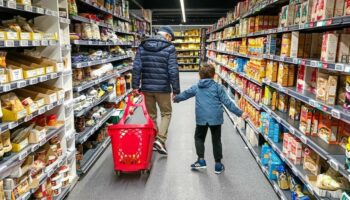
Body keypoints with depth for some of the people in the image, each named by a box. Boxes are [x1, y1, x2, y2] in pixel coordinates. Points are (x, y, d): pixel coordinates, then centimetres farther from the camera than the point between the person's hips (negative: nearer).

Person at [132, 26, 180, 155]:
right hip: (163, 88, -3)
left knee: (151, 115, 16)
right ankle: (160, 139, -3)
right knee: (166, 113, 13)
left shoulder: (142, 46, 5)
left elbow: (136, 67, -1)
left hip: (146, 87, 4)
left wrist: (135, 85, 3)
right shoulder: (169, 48, -6)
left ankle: (152, 141, 24)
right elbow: (173, 71, -11)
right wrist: (176, 90, -5)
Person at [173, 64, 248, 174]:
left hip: (201, 118, 1)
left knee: (199, 137, 20)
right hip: (216, 118, 0)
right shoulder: (218, 87, 0)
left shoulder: (196, 87, 7)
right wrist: (240, 113, 0)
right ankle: (218, 165, 18)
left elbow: (185, 94, 21)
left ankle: (201, 160, 13)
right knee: (216, 140, 12)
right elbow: (227, 102, -4)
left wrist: (176, 98, 41)